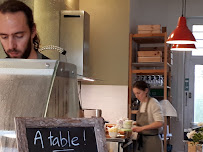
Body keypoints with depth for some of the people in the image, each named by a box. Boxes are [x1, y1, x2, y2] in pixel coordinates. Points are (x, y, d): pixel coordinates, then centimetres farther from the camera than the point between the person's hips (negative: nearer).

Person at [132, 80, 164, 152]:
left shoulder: (153, 103, -14)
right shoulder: (142, 103, 10)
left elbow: (159, 123, -22)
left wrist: (141, 128, -25)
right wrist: (136, 123, 4)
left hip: (152, 140, -7)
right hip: (141, 140, 7)